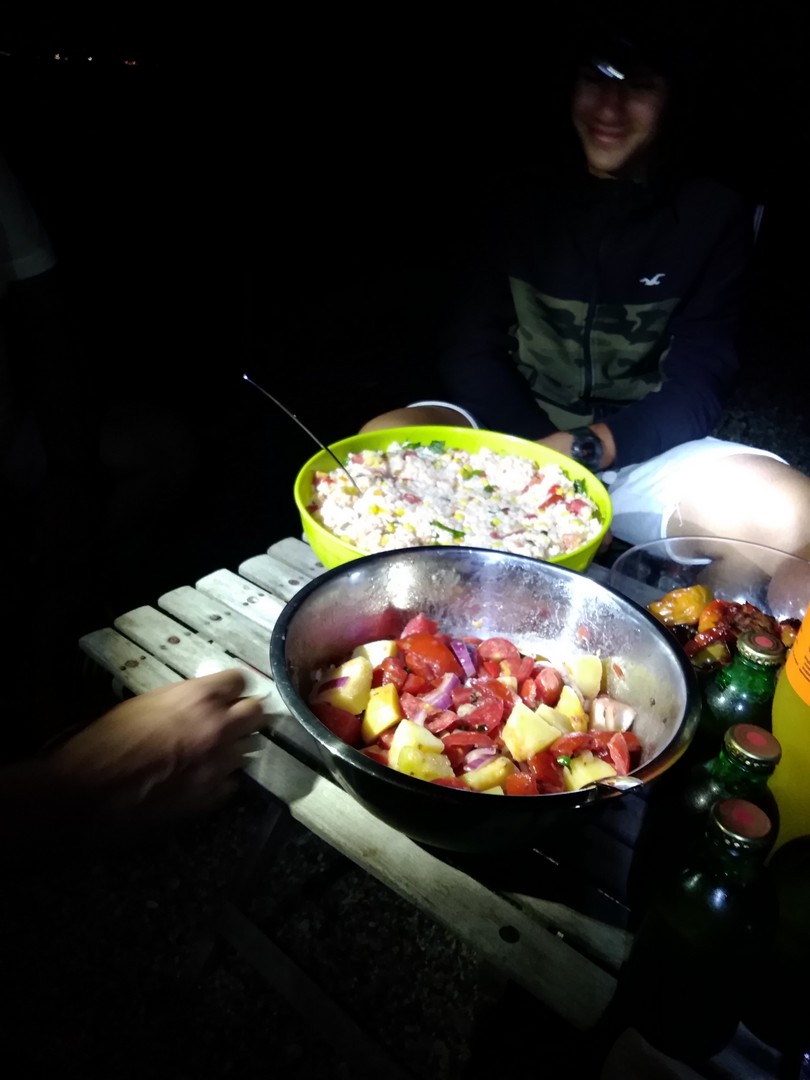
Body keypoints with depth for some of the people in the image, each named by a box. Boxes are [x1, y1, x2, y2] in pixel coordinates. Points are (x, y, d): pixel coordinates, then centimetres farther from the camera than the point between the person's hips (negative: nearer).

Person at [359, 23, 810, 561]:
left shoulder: (714, 215, 3)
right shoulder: (528, 197, 8)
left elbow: (697, 385, -4)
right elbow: (469, 349, 1)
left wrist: (585, 448, -21)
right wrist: (541, 451, -16)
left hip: (640, 450, 0)